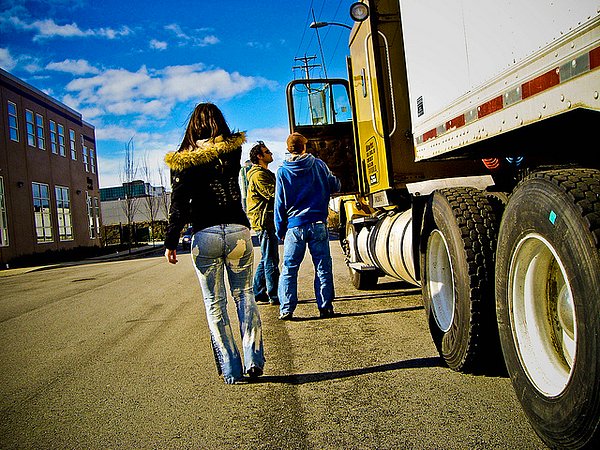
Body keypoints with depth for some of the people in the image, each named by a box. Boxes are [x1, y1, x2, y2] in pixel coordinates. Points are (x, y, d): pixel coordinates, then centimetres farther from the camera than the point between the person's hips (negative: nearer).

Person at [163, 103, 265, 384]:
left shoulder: (183, 160, 2)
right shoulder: (232, 150, 5)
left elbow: (179, 205, -1)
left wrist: (171, 242, 3)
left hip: (205, 236, -1)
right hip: (237, 231, 1)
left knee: (214, 303, 9)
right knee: (244, 294, 15)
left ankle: (231, 370, 11)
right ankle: (254, 359, 5)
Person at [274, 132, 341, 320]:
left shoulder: (283, 171, 1)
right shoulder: (318, 165, 3)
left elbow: (279, 204, 3)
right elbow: (335, 186, 14)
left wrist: (280, 230, 10)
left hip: (294, 227, 0)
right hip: (318, 225, 1)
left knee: (288, 269, 8)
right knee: (323, 268, 8)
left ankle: (286, 310, 7)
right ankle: (325, 308, 10)